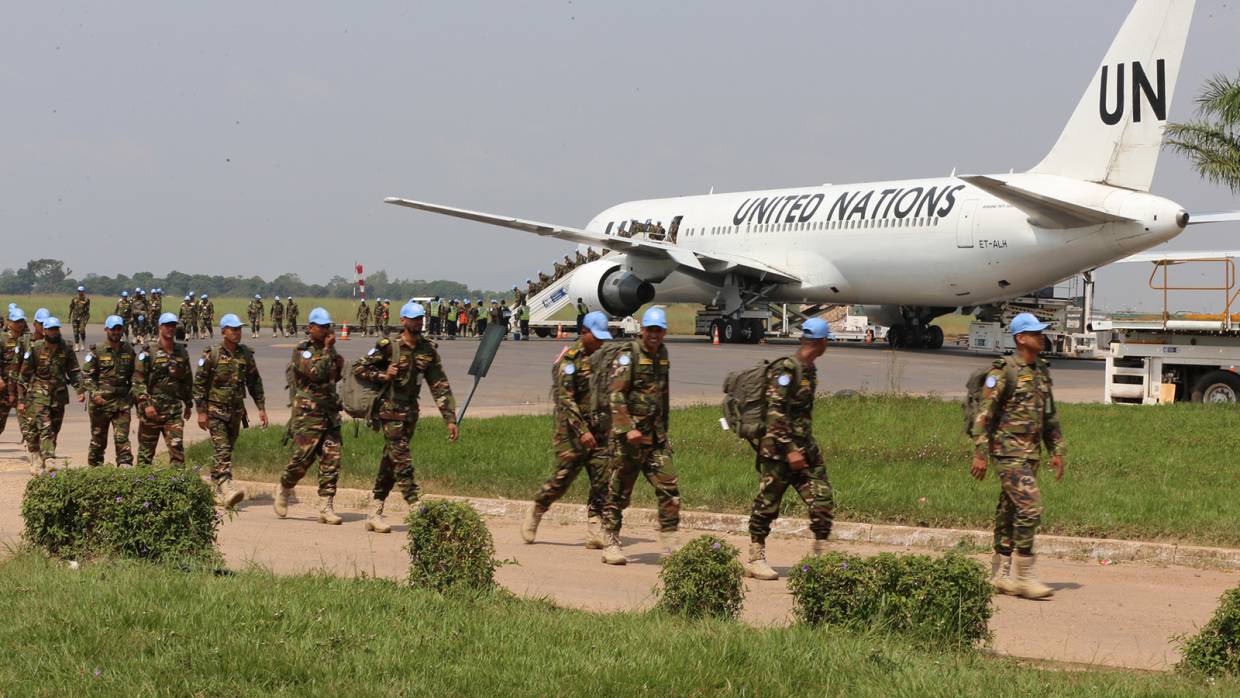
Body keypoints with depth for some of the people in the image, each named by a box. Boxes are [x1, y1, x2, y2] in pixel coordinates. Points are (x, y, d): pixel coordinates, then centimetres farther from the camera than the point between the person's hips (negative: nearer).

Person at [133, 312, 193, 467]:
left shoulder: (181, 351, 11)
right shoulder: (148, 351, -5)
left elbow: (187, 379, 20)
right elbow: (138, 380, -9)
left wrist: (188, 404, 21)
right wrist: (145, 404, -16)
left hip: (174, 408, 3)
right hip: (152, 408, -3)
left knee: (177, 446, -6)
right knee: (146, 448, 5)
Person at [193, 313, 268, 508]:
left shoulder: (246, 354, 6)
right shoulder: (211, 355, -8)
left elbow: (255, 382, 13)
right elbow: (199, 384, -5)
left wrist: (261, 408, 8)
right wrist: (201, 412, -9)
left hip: (236, 411, 5)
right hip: (216, 410, -5)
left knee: (227, 450, 11)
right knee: (222, 450, -16)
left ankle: (216, 490, 22)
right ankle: (226, 487, -27)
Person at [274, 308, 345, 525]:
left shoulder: (328, 349, 16)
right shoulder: (302, 351, -6)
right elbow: (316, 373, -22)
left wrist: (339, 366, 11)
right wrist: (328, 350, -18)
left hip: (330, 412, 6)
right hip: (308, 413, -6)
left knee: (332, 458, -3)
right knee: (303, 457, -5)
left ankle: (326, 506, -2)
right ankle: (283, 490, 22)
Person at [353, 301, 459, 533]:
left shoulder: (428, 350, 6)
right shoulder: (388, 347, -8)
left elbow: (440, 386, 7)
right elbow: (359, 368, -2)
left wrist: (450, 418, 2)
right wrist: (383, 375, -17)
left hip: (410, 412, 5)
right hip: (390, 411, -5)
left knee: (390, 463, 8)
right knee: (402, 461, -12)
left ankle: (375, 514, 14)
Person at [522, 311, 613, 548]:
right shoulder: (569, 359, -11)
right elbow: (565, 400, -17)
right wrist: (582, 431, -22)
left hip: (598, 431, 6)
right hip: (572, 431, -6)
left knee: (602, 480, -3)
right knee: (562, 478, -2)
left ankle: (595, 532, -2)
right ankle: (534, 514, 21)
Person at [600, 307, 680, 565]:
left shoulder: (662, 355, 14)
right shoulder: (628, 355, -8)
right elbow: (616, 396, -17)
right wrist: (628, 428, -27)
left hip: (656, 437, 6)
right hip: (628, 437, -6)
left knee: (669, 490, -2)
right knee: (619, 493, 1)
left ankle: (670, 545, 3)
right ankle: (611, 546, 9)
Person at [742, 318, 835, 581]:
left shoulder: (809, 370, 12)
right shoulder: (786, 369, -16)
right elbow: (774, 413, -20)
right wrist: (789, 450, -22)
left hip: (805, 449, 8)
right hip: (779, 451, -8)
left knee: (823, 502, 1)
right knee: (767, 505, 2)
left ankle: (822, 555, 7)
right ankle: (755, 559, 12)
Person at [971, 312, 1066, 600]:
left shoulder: (1042, 372, 13)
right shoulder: (1004, 373, -12)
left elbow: (1050, 416, 21)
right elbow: (984, 414, -14)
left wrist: (1057, 451, 16)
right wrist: (980, 455, -17)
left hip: (1030, 453, 8)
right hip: (1009, 452, -8)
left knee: (1010, 511, 11)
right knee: (1030, 508, -15)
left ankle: (1001, 574, 15)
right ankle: (1024, 576, -10)